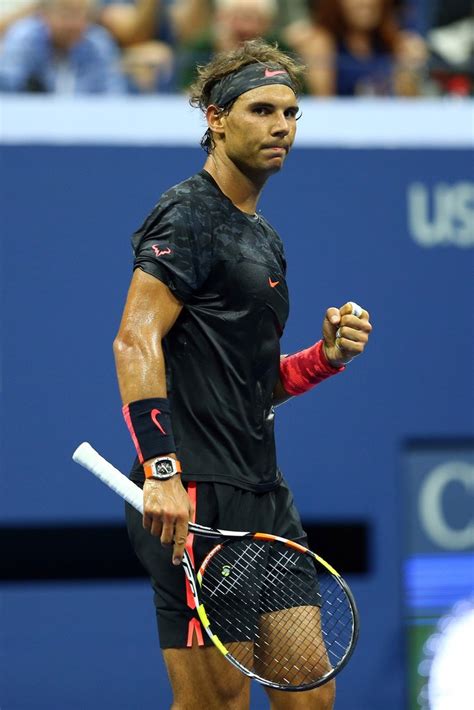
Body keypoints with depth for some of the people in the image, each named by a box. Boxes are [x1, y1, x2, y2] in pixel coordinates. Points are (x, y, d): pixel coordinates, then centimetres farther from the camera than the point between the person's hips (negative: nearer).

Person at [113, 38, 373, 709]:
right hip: (194, 501, -9)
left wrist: (329, 354, 9)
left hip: (263, 497, 9)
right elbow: (135, 340, -19)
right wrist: (162, 469, -30)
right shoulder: (188, 215, -7)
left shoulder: (264, 238, 22)